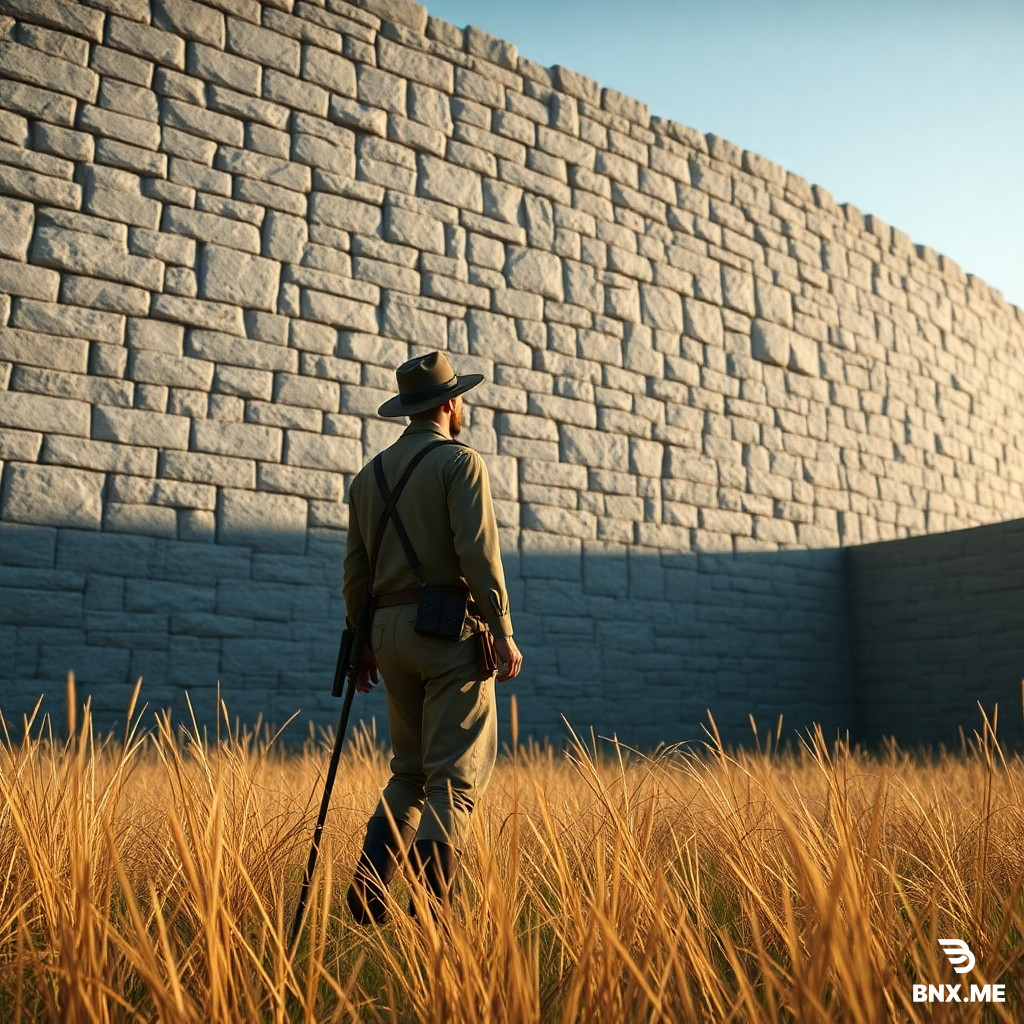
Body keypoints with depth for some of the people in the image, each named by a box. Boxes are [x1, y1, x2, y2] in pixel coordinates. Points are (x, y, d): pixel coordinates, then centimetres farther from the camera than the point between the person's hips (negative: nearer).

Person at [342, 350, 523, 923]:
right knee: (458, 774, -1)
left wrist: (363, 642, 21)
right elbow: (478, 553, -15)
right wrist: (504, 633, -12)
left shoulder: (370, 475, 16)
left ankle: (369, 889, 10)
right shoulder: (461, 461, -4)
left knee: (410, 768, 18)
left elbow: (356, 568, 15)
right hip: (452, 628, -6)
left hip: (391, 630, 7)